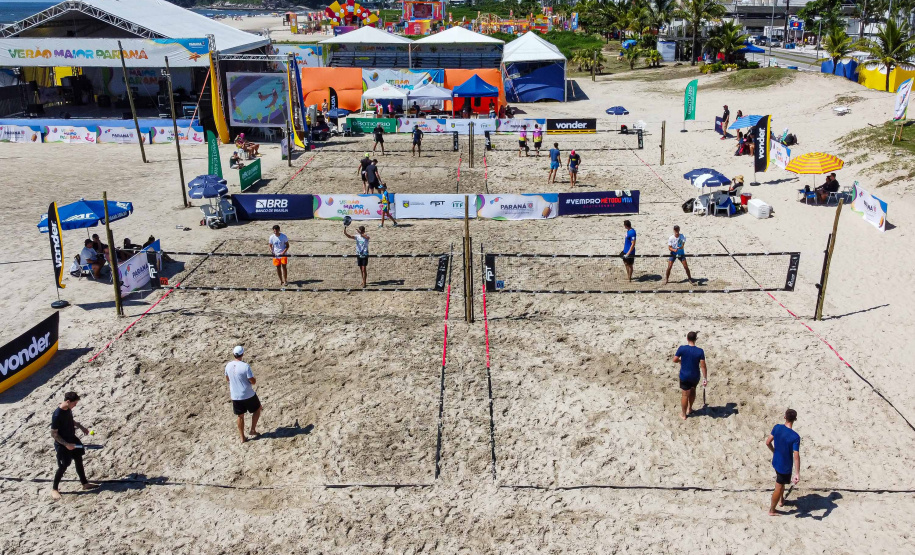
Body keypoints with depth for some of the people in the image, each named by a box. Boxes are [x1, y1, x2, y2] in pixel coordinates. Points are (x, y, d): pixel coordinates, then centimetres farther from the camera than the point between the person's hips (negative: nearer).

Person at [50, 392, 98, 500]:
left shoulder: (68, 409, -6)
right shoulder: (57, 415, -30)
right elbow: (53, 434, -24)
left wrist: (81, 427, 11)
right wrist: (66, 444, -26)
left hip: (72, 439, 8)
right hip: (62, 444, -8)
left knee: (79, 460, 16)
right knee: (63, 466, 3)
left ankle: (85, 483, 30)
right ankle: (54, 489, 25)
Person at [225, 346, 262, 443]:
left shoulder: (228, 366, -4)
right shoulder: (245, 366, -21)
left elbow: (227, 379, 13)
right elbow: (253, 381, -19)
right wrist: (254, 379, 2)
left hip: (235, 396, 5)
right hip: (248, 395, -5)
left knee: (240, 416, 16)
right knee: (257, 409, 20)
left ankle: (242, 438, 22)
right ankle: (252, 430, 19)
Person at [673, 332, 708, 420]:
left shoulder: (682, 348, -18)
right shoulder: (700, 351, -16)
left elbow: (675, 360, -10)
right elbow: (703, 366, -14)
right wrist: (705, 378, -6)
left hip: (684, 376, -2)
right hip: (695, 376, 2)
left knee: (685, 394, 12)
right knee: (692, 391, 27)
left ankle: (683, 414, 26)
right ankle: (689, 409, 44)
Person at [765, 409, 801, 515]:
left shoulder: (777, 427, -12)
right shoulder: (795, 437, -28)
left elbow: (768, 442, -3)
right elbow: (796, 456, -29)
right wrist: (797, 474, -26)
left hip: (776, 461, 6)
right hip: (785, 466, -6)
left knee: (781, 482, 32)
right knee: (779, 488, 12)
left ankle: (781, 500, 53)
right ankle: (772, 510, 27)